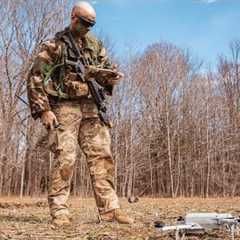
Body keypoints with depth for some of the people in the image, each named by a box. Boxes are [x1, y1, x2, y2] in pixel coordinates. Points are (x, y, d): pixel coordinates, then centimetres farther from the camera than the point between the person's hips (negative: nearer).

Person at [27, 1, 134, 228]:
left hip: (91, 108, 5)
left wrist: (112, 78, -3)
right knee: (64, 158, -9)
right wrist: (43, 110, -13)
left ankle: (109, 208, 4)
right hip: (64, 108, -5)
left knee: (101, 156, 0)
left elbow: (106, 69, 22)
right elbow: (35, 79, -5)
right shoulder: (54, 45, -1)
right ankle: (59, 213, -1)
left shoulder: (95, 45, 15)